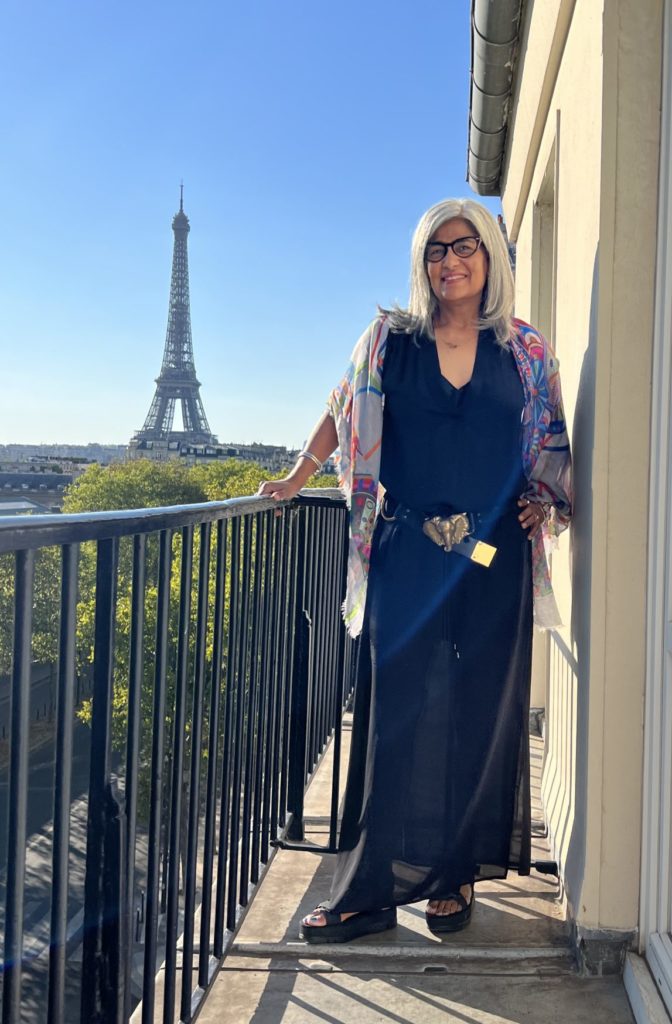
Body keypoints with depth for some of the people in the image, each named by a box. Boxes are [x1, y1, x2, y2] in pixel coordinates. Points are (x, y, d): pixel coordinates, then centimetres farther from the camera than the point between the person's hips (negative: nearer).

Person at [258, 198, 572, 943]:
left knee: (480, 709, 5)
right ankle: (370, 888, 7)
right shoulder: (390, 340, 6)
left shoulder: (524, 352, 8)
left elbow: (552, 443, 15)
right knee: (396, 708, -1)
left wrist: (543, 497, -1)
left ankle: (455, 876, 20)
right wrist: (296, 478, 4)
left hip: (494, 554, 1)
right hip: (406, 553, -1)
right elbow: (342, 413, 11)